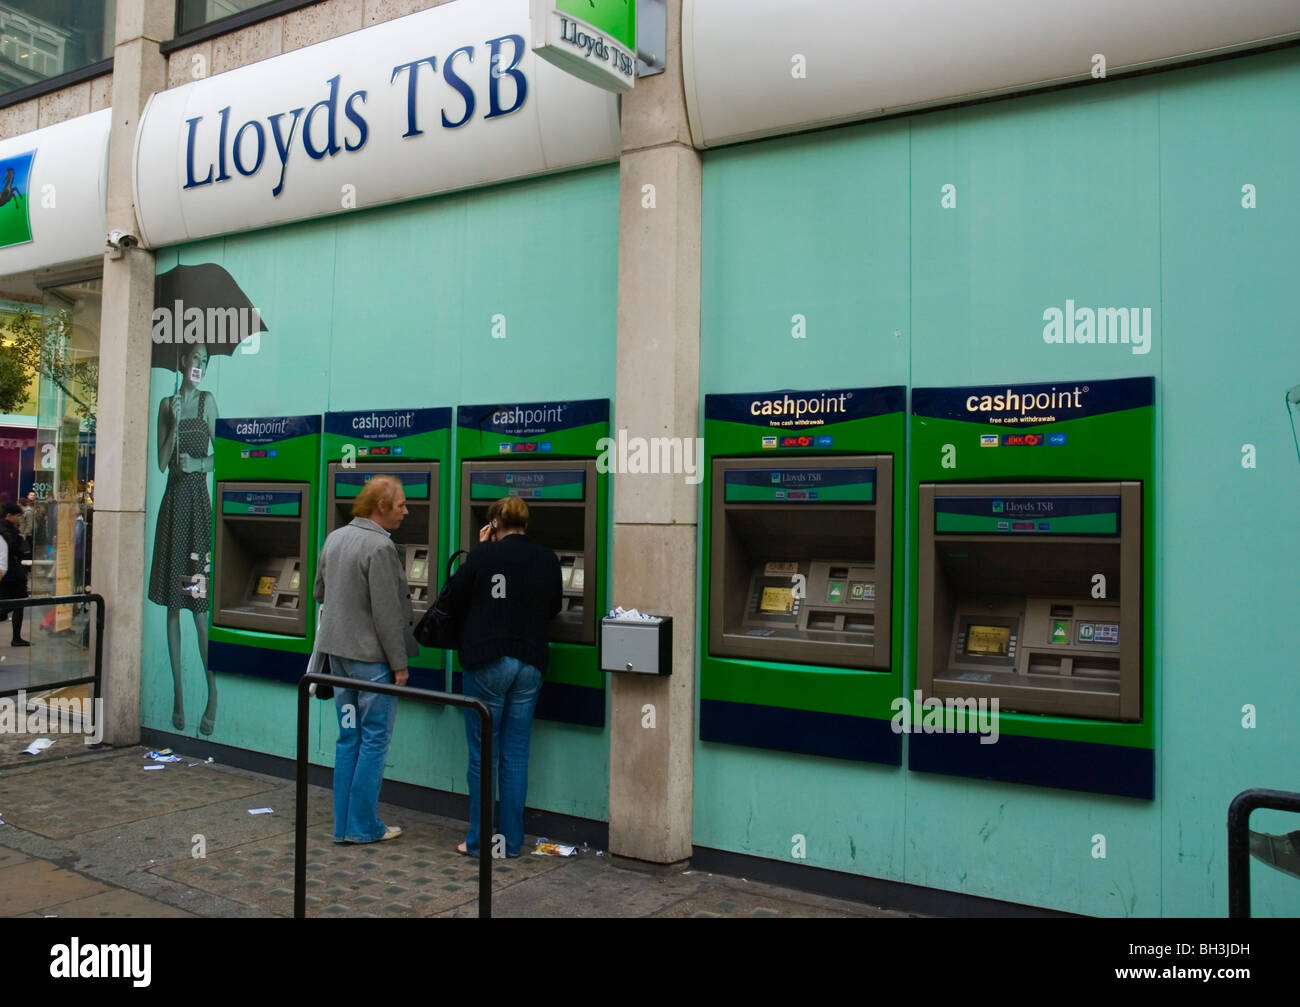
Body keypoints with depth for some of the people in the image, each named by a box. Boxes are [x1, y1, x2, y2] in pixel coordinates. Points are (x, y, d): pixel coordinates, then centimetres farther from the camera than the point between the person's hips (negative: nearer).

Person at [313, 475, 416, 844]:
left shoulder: (335, 538, 8)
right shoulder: (379, 547, -19)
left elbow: (319, 592, 19)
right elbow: (387, 613, -19)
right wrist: (399, 663, -13)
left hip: (338, 649, 8)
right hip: (370, 654, -8)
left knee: (348, 738, 14)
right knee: (374, 739, 2)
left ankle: (343, 825, 19)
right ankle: (363, 826, 10)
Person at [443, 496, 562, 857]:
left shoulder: (485, 555, -10)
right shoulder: (547, 560, 2)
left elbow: (454, 601, 1)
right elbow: (553, 608, 15)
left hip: (487, 661, -4)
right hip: (530, 662, 4)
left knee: (483, 755, 7)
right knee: (516, 756, 11)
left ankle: (479, 841, 12)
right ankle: (512, 841, 16)